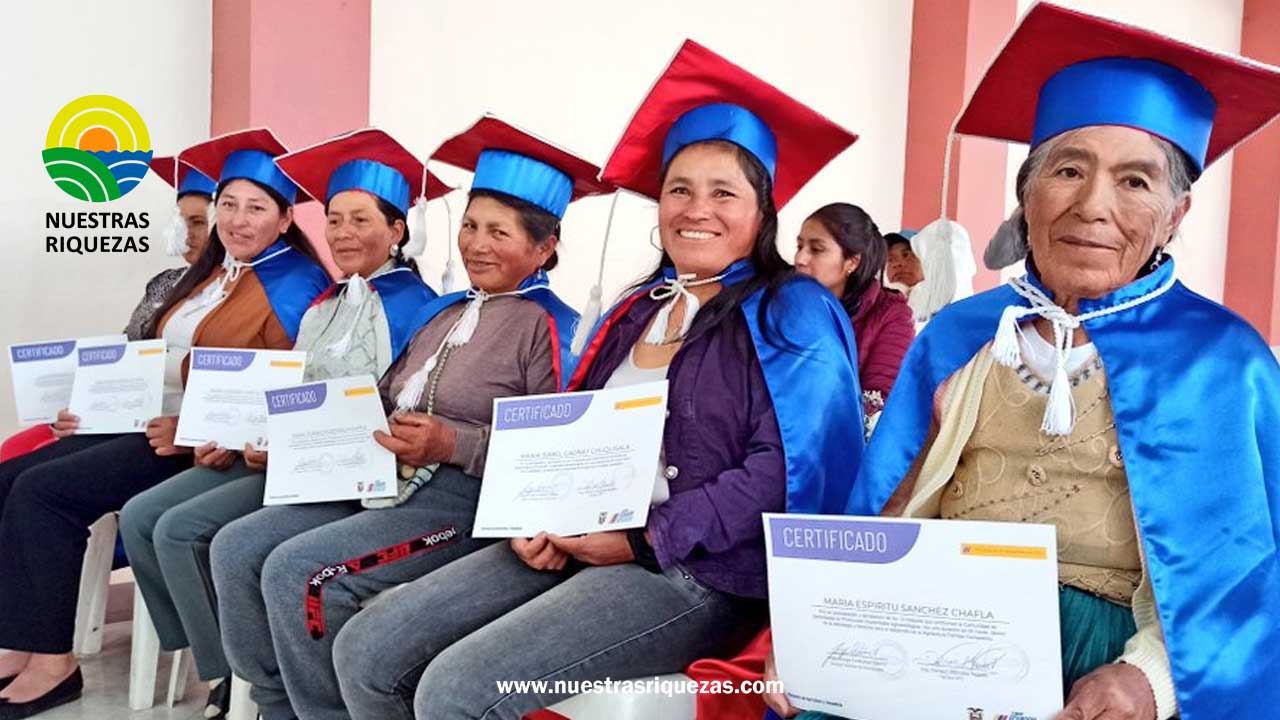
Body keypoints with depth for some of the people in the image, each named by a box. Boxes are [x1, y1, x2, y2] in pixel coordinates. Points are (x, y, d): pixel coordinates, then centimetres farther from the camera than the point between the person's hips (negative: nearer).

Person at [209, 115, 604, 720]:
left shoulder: (548, 326, -7)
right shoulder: (444, 312, 18)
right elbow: (390, 401, 22)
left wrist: (453, 444, -21)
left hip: (466, 500, -8)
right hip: (384, 481, 9)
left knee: (297, 571, -22)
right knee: (237, 548, -2)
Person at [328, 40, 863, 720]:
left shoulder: (792, 316, -3)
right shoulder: (633, 312, 18)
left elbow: (790, 472, -14)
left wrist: (639, 538, -16)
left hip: (697, 571, -7)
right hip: (574, 545, 7)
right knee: (366, 652, -6)